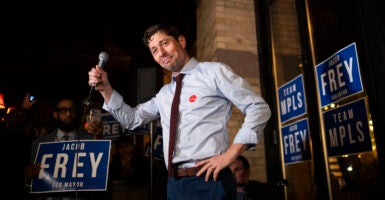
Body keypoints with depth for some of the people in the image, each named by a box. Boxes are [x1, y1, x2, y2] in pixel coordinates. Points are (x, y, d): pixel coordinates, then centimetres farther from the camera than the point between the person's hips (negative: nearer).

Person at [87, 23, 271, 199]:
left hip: (208, 181, -6)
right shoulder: (164, 94, 18)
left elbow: (259, 108, -6)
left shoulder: (213, 72, -1)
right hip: (175, 184, 6)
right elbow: (132, 119, 22)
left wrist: (230, 155, -14)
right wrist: (105, 89, 8)